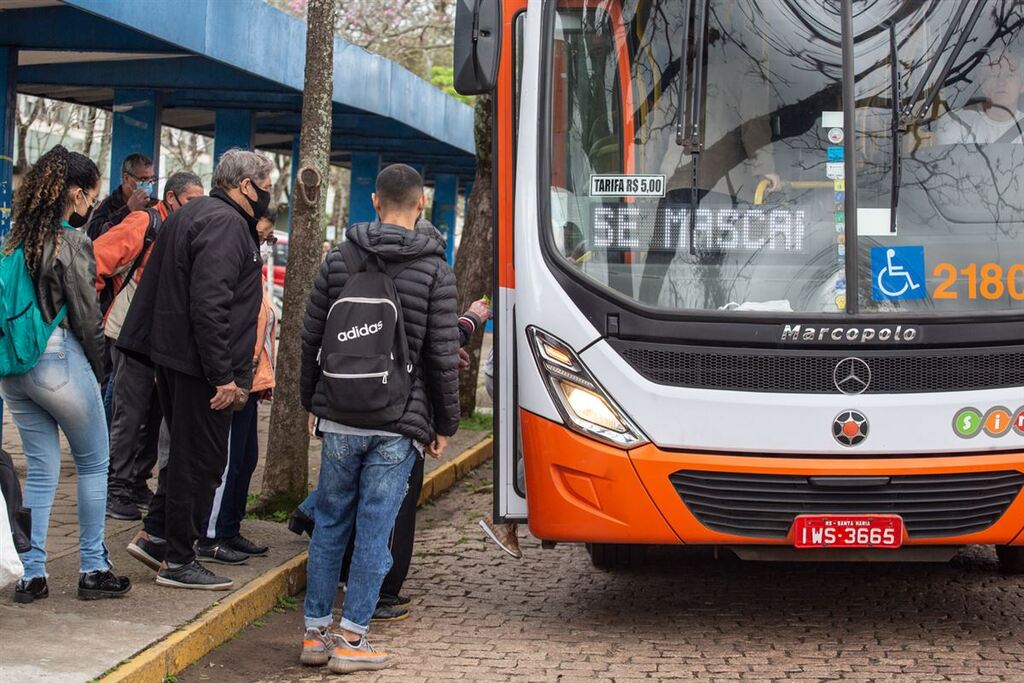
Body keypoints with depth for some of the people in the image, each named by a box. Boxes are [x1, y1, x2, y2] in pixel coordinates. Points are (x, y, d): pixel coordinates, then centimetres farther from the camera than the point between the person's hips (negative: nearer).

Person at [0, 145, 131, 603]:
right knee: (93, 464, 9)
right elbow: (86, 316, -10)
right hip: (60, 361, -7)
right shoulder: (71, 243, -12)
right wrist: (99, 369, 4)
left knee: (41, 471, 13)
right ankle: (93, 569, 12)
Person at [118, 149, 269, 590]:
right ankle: (178, 561, 6)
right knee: (200, 462, -1)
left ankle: (154, 535, 24)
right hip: (200, 366, -10)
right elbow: (209, 306, -25)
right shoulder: (226, 224, -16)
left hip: (172, 356, 10)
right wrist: (223, 376, -24)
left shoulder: (190, 214, 17)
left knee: (186, 452, 21)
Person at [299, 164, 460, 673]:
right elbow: (443, 358, -5)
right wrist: (444, 425, 5)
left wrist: (311, 400, 19)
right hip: (399, 425, -3)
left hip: (339, 420, 3)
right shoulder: (435, 271, -5)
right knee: (374, 531, 2)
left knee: (330, 523, 12)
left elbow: (311, 338, 7)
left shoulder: (339, 259, 3)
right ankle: (351, 640, 5)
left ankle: (316, 632, 16)